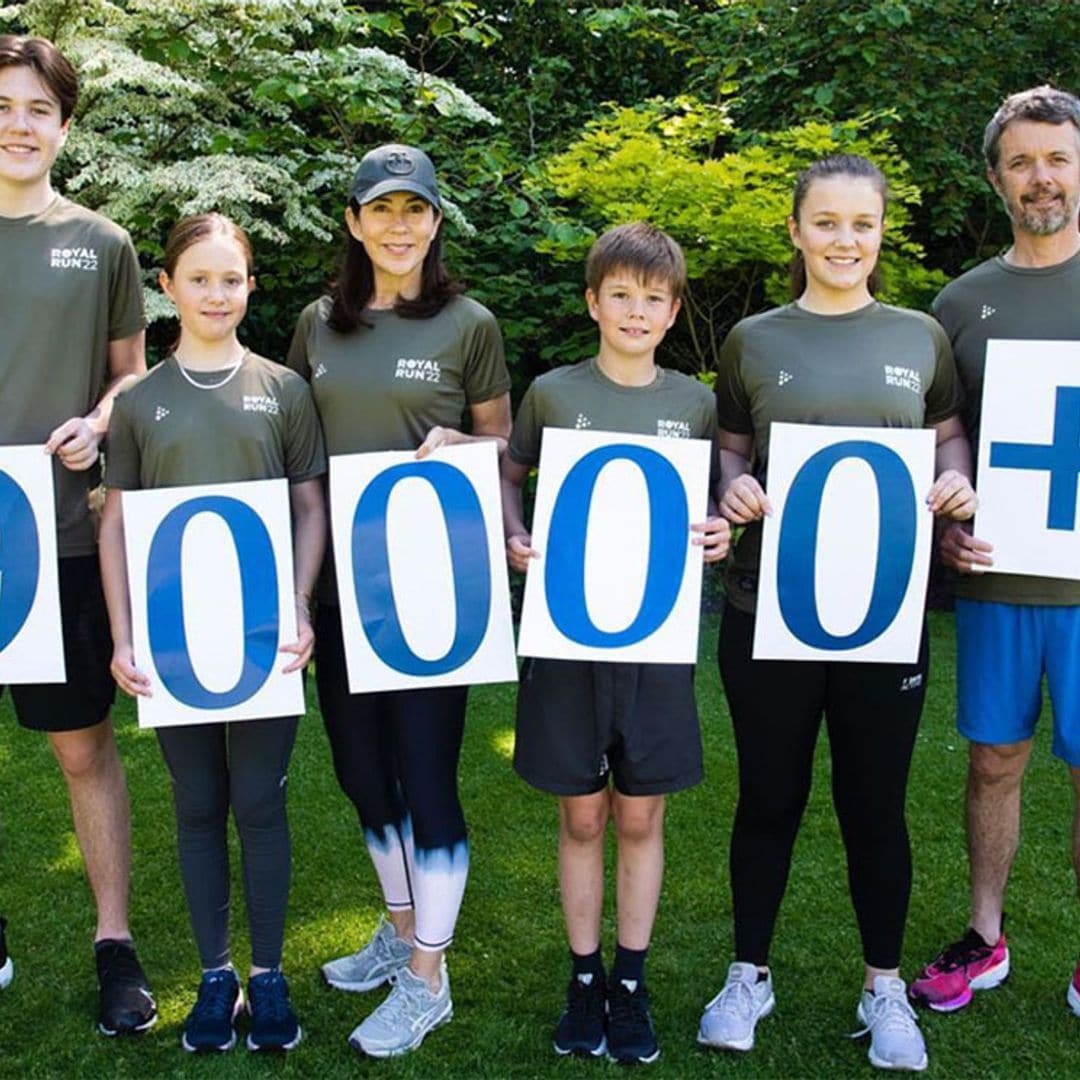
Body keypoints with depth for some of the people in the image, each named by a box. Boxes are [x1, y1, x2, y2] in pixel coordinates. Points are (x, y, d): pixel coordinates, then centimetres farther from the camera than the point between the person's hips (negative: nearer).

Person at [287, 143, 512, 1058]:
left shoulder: (469, 324, -2)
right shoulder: (318, 324, 9)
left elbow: (502, 444, 5)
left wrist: (454, 446, -16)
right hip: (338, 575, 5)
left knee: (425, 770, -1)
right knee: (361, 767, 15)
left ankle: (427, 980, 14)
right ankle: (401, 929, 36)